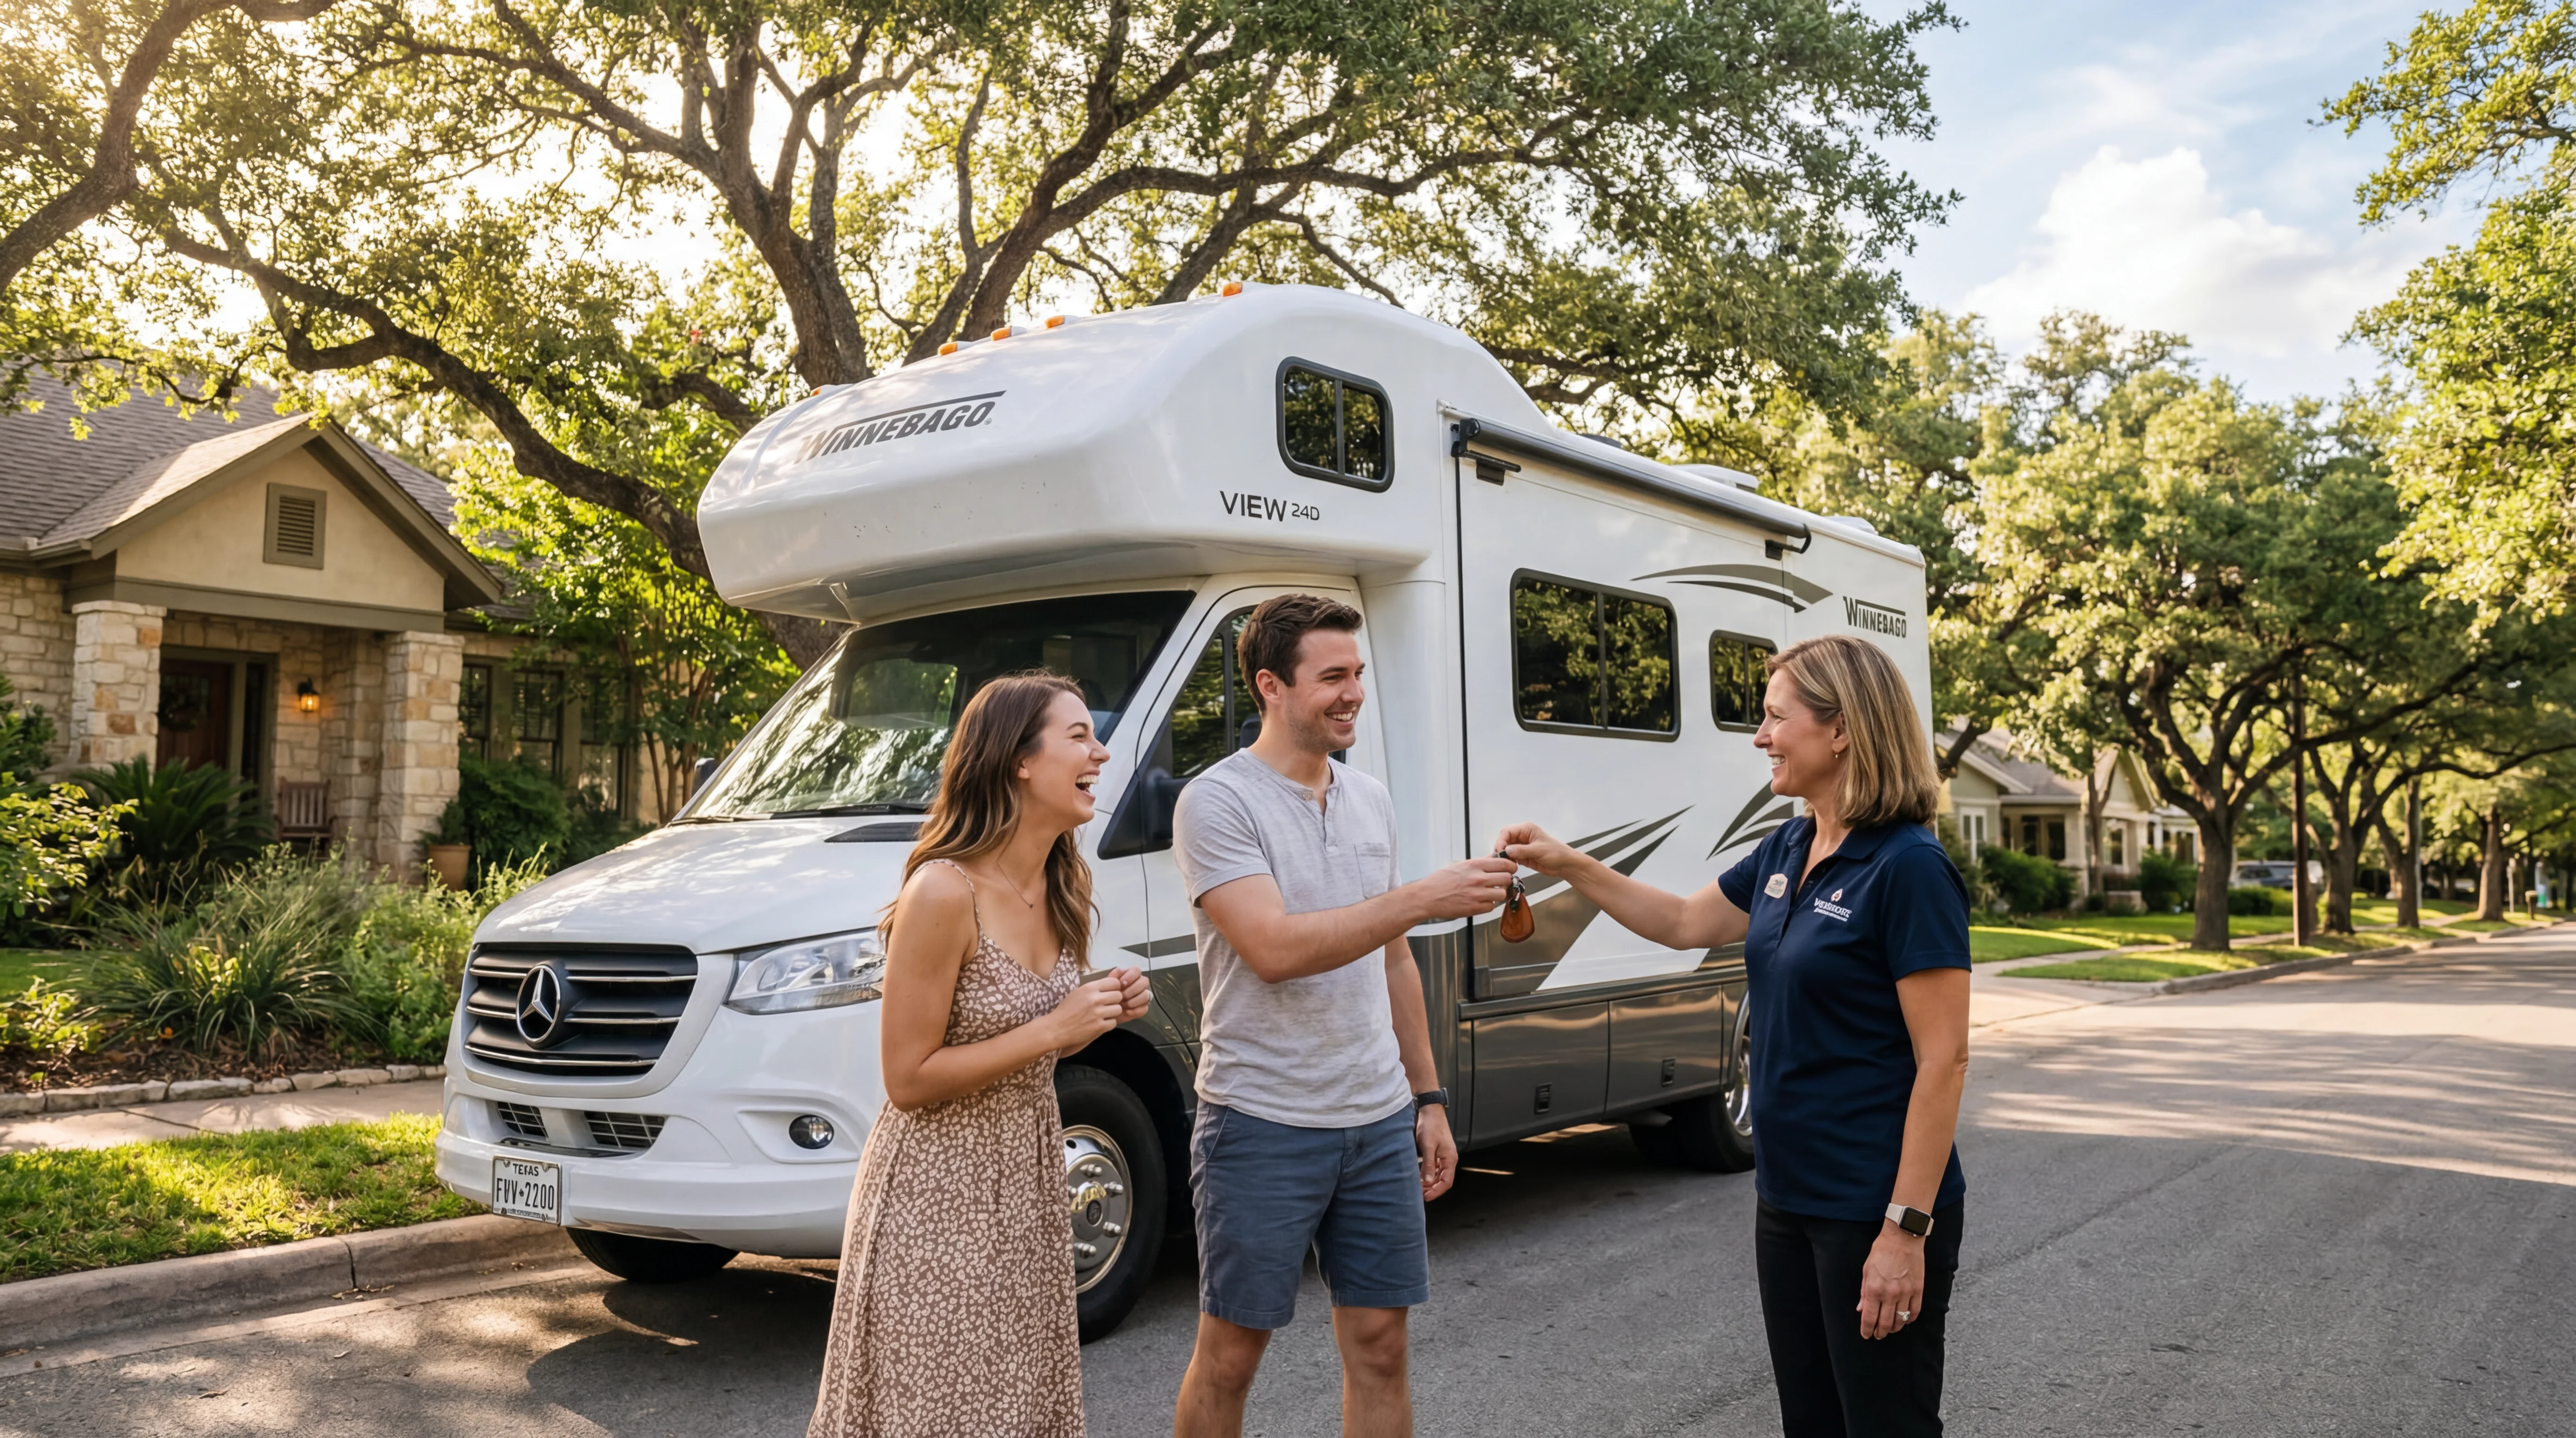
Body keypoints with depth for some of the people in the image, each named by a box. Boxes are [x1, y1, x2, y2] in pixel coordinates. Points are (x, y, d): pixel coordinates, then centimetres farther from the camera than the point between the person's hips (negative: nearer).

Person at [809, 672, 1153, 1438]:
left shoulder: (1065, 887, 2)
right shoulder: (944, 893, -22)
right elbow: (908, 1080, -19)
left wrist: (1103, 1013, -4)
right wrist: (1056, 1030, -22)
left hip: (1028, 1181, 8)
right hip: (939, 1196, -7)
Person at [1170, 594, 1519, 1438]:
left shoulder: (1371, 800, 10)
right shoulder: (1217, 802, -11)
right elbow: (1274, 949, -23)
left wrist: (1428, 1097, 14)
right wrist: (1424, 900, -25)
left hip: (1380, 1124, 6)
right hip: (1263, 1129, -6)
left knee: (1380, 1346, 12)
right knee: (1229, 1355, 6)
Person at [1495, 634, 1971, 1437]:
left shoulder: (1908, 868, -18)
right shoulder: (1787, 852, 6)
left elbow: (1943, 1061, -19)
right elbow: (1686, 923, 21)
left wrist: (1908, 1228, -21)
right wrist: (1567, 865, 13)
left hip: (1875, 1212, -8)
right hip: (1786, 1198, 8)